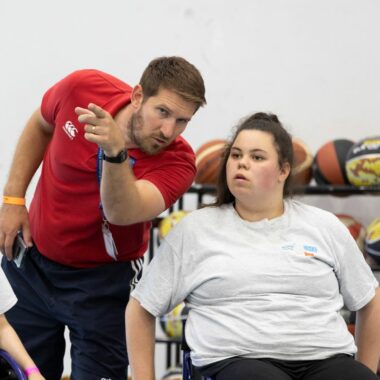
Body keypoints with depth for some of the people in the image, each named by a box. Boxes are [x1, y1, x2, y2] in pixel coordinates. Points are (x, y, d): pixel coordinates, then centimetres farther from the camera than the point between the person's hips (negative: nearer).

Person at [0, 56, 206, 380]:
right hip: (31, 261, 3)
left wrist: (115, 153, -61)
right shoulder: (82, 88, -17)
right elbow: (41, 125, 6)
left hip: (103, 280, -3)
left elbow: (121, 213, -43)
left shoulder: (177, 161, -25)